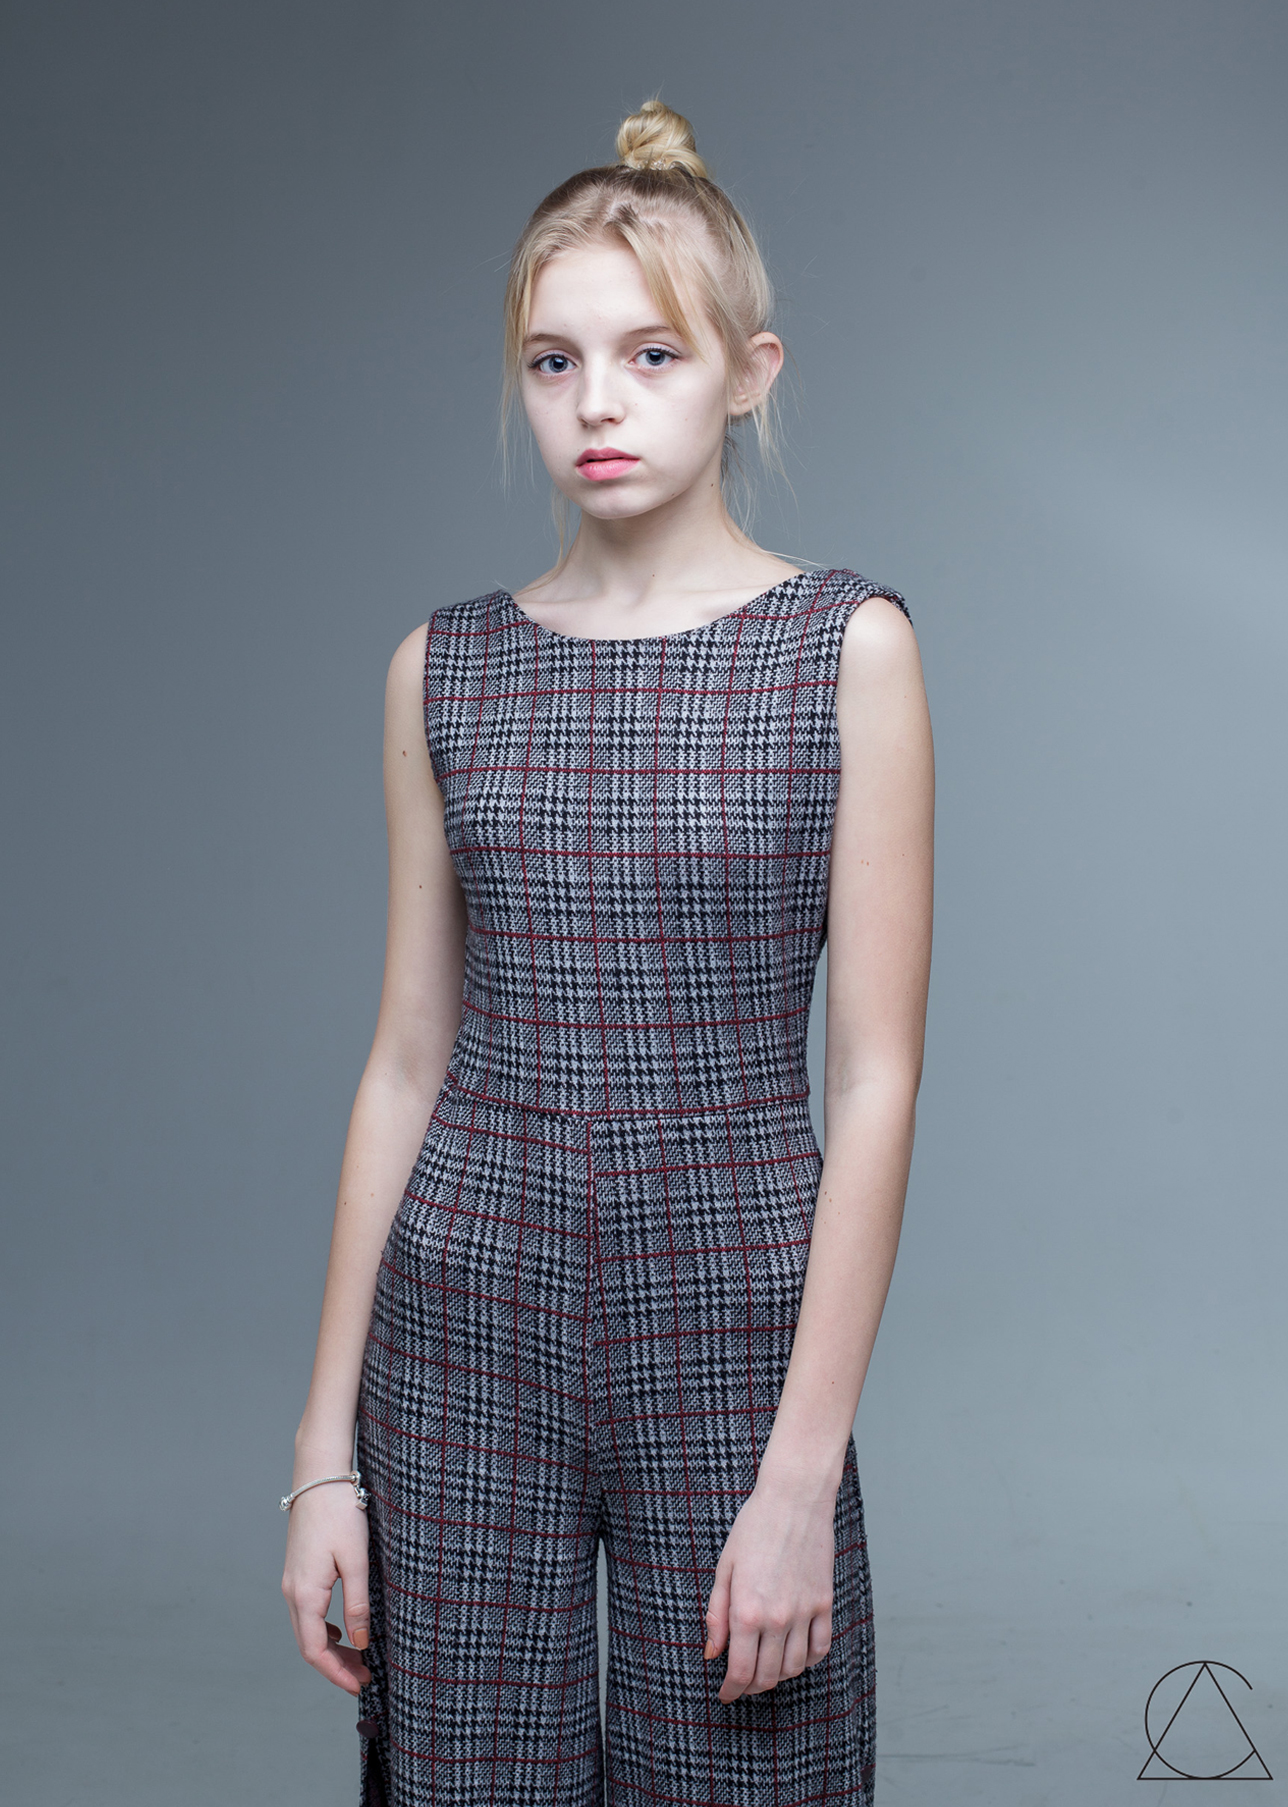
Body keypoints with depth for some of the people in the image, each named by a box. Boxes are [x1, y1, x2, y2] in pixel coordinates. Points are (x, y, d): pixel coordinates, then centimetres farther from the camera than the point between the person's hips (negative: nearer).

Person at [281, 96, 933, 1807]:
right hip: (466, 1340, 2)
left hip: (730, 1338, -2)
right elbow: (409, 1061, 7)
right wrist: (328, 1448, 5)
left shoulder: (847, 648, -4)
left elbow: (875, 1082, -7)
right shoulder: (446, 669, 5)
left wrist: (802, 1476, -11)